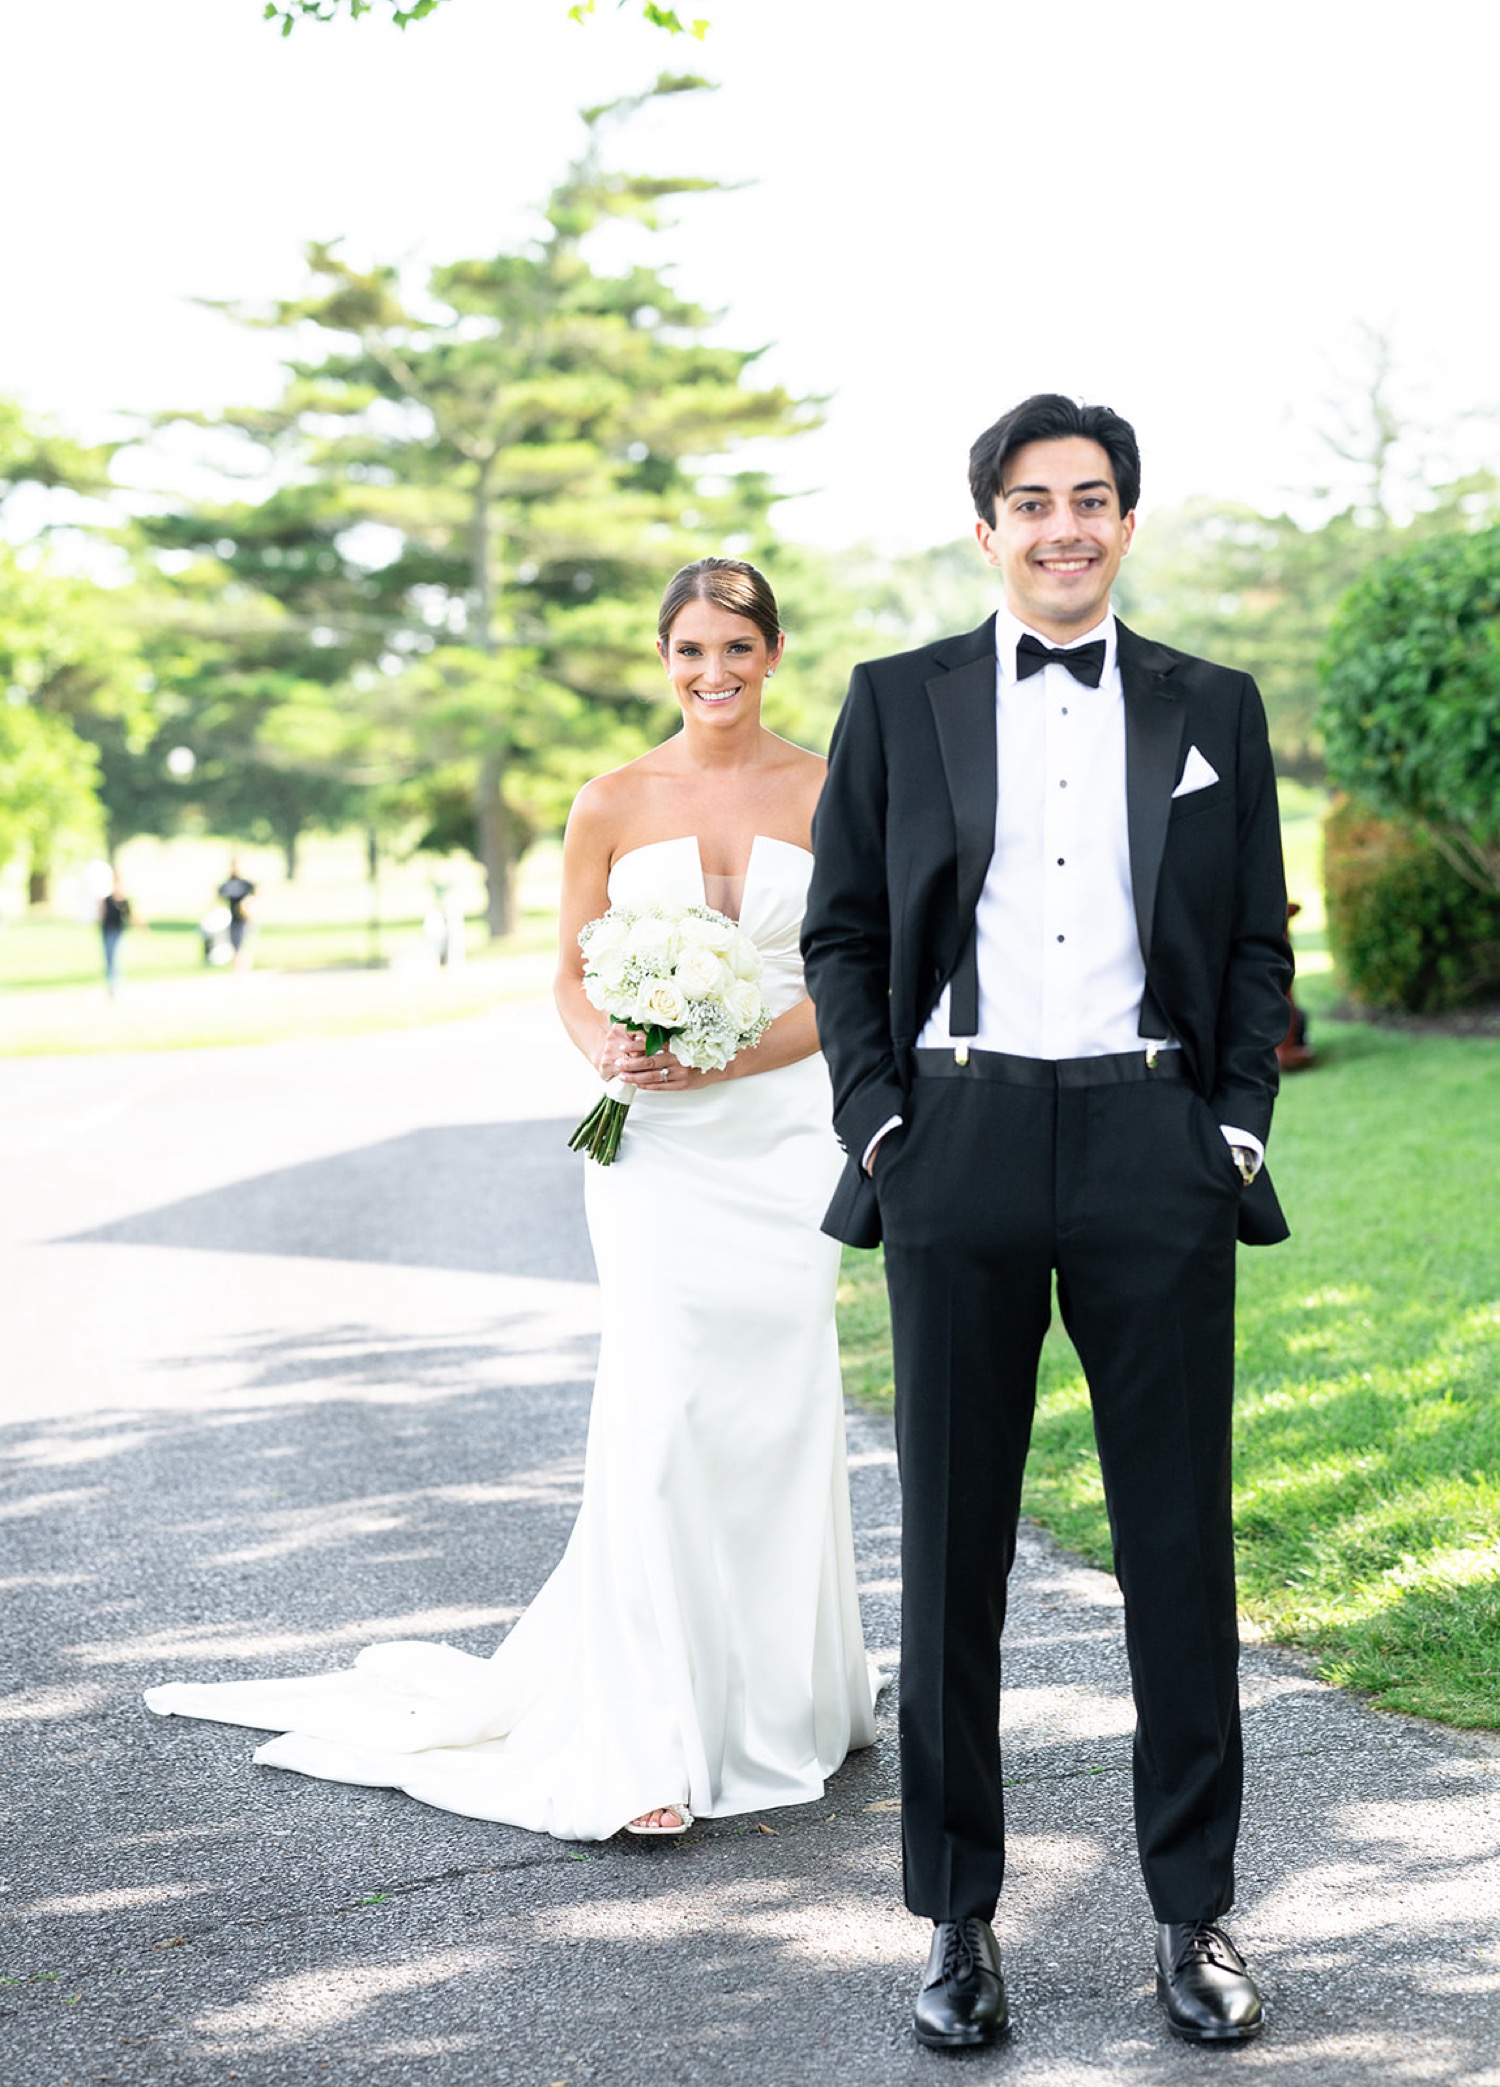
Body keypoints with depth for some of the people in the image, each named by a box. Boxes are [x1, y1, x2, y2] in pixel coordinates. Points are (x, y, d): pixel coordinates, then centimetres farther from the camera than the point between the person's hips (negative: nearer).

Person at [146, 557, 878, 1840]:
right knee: (659, 1413, -10)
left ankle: (785, 1703, 24)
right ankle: (645, 1749, -8)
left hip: (785, 1130, 1)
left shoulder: (829, 795, 4)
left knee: (780, 1415, 5)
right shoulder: (613, 806, 5)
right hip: (655, 1146, -1)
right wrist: (605, 1048, -14)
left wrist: (730, 1055, -13)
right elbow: (573, 978, 9)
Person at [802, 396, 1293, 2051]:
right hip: (959, 1149, 0)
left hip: (1156, 1146, 1)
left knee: (1180, 1538, 4)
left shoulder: (1213, 709, 11)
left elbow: (1258, 942, 12)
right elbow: (841, 931, 8)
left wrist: (1241, 1123, 1)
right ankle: (958, 1916, 16)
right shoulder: (900, 700, 8)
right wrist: (878, 1121, -3)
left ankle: (1192, 1911, 16)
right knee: (952, 1545, 4)